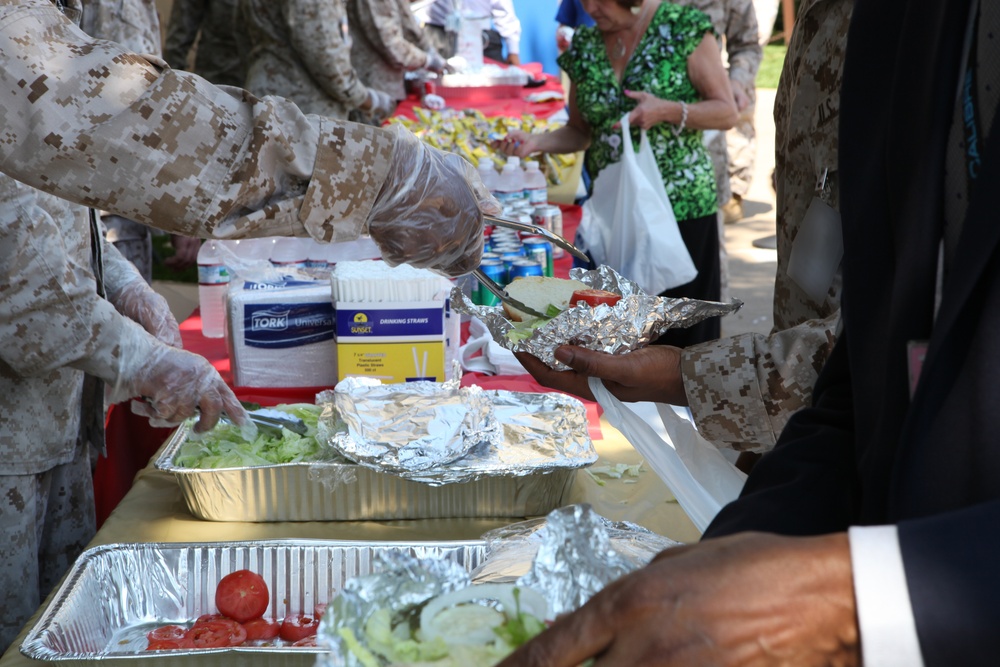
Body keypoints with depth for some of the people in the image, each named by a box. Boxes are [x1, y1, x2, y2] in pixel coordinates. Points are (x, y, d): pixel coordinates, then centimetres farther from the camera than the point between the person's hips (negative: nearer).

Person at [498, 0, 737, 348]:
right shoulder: (584, 47, 7)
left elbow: (726, 112, -4)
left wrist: (668, 111, -20)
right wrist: (535, 143, -3)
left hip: (681, 207, -4)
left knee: (683, 331, -1)